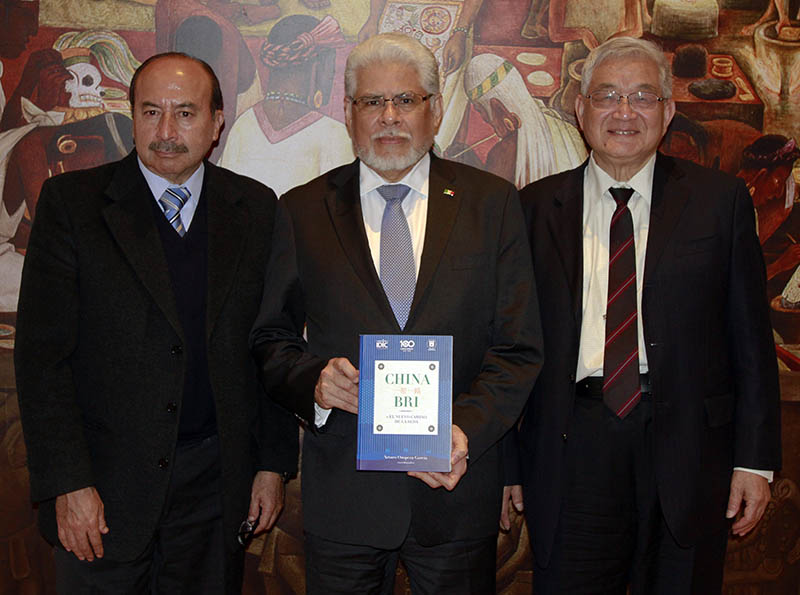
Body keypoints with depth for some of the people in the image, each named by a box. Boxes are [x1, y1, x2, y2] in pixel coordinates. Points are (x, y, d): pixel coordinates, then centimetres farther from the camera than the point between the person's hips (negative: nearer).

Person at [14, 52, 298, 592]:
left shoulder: (257, 208, 3)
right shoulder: (72, 201, -4)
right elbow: (41, 354, -7)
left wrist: (275, 464, 3)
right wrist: (67, 483, -12)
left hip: (216, 482, 2)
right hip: (104, 485, -2)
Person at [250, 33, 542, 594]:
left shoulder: (493, 203, 1)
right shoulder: (303, 211, 3)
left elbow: (519, 346, -2)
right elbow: (272, 339, 6)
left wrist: (467, 428, -17)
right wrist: (313, 381, -14)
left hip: (458, 487, 0)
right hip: (341, 496, 0)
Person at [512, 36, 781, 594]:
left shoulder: (721, 199, 3)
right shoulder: (538, 207, 5)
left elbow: (751, 338, 3)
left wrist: (756, 460, -1)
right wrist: (510, 460, 3)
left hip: (687, 449, 0)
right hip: (571, 449, 0)